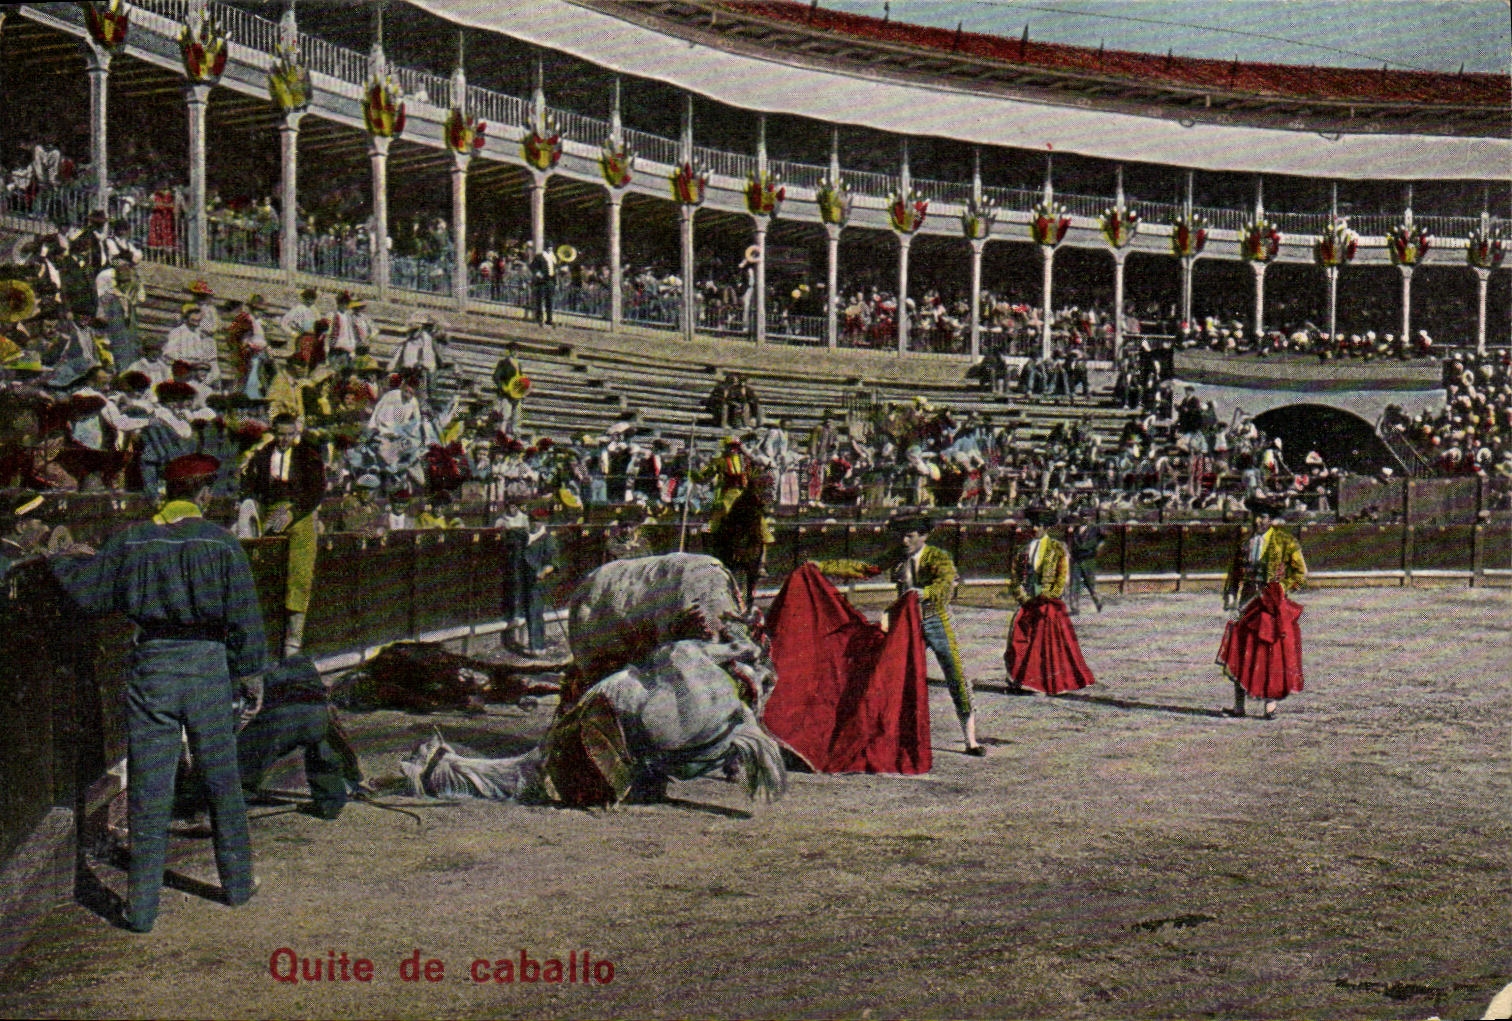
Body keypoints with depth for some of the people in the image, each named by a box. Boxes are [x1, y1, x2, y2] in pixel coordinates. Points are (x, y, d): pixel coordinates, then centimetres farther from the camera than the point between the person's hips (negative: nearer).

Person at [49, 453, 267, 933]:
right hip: (208, 665, -1)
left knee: (148, 789, 5)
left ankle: (142, 906, 7)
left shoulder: (129, 541, 0)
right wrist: (253, 673, 5)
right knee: (223, 783, 14)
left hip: (151, 666, 1)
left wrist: (64, 561, 27)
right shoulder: (221, 542, -4)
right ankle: (237, 883, 25)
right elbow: (245, 615, -4)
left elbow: (88, 593, 8)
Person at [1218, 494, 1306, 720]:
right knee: (1240, 652, -1)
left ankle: (1271, 705, 6)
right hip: (1247, 605, 4)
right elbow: (1234, 572, 18)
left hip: (1273, 606, -4)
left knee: (1273, 652, -2)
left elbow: (1301, 574, 0)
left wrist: (1279, 591, -10)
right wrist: (1230, 595, 3)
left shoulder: (1285, 542, -1)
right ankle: (1239, 705, 3)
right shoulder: (1243, 542, 13)